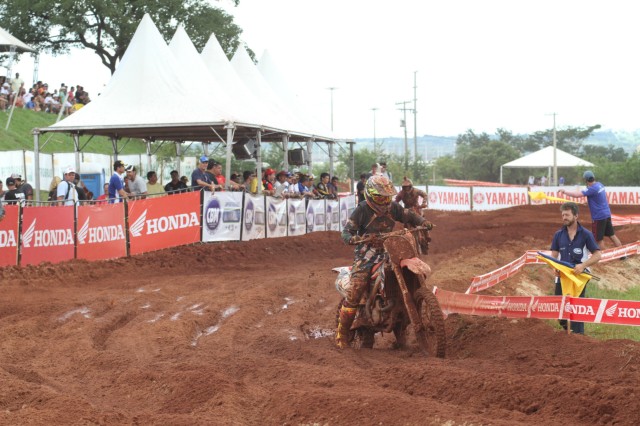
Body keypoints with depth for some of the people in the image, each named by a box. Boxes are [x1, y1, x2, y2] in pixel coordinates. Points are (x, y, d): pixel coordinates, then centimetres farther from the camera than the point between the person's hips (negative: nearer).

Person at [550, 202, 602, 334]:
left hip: (579, 275, -4)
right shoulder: (559, 235, 4)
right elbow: (554, 255, 7)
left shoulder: (585, 234, -5)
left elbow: (597, 255, -6)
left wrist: (583, 265, -21)